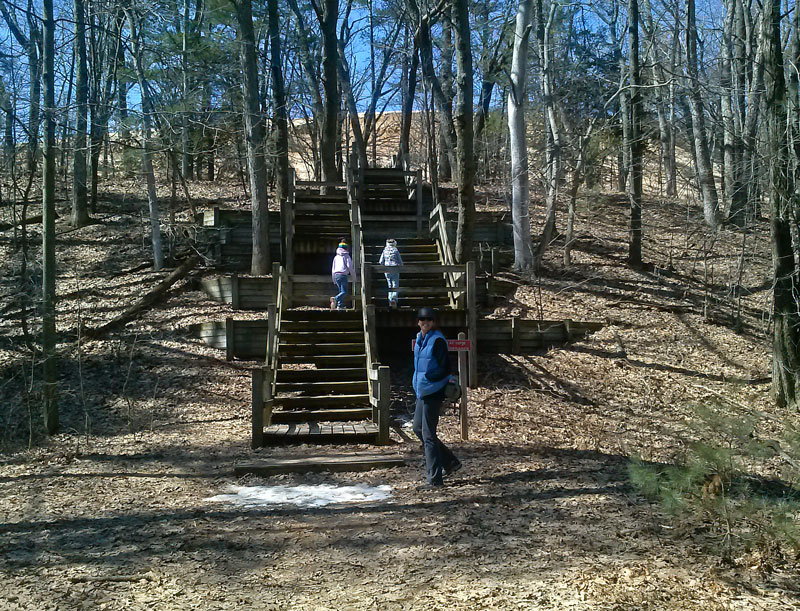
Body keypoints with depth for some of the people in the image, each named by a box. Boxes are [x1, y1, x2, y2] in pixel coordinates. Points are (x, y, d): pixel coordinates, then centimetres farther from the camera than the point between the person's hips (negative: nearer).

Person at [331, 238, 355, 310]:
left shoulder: (336, 257, 17)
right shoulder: (346, 256, 0)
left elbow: (333, 269, 19)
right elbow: (350, 267, -8)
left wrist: (334, 280, 24)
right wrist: (354, 275, 4)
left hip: (336, 275, 6)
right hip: (343, 275, -6)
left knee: (341, 291, 15)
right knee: (344, 292, -8)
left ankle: (340, 305, 7)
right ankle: (335, 299, -32)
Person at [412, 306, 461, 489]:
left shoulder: (437, 340, -14)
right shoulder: (420, 339, 12)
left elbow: (445, 368, -17)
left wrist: (427, 378, -19)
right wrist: (418, 384, 15)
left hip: (433, 392, -10)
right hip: (422, 391, 10)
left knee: (428, 434, -6)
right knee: (418, 428, 17)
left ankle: (435, 479, 2)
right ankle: (450, 462, 28)